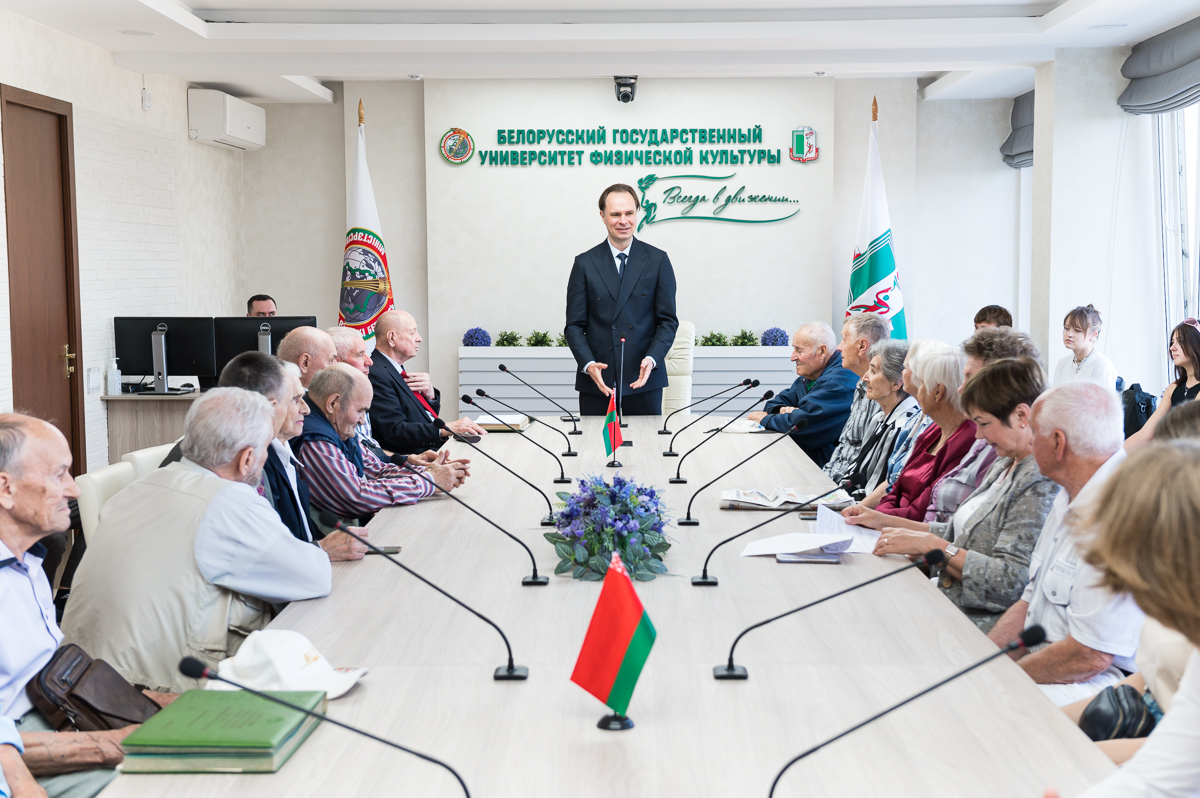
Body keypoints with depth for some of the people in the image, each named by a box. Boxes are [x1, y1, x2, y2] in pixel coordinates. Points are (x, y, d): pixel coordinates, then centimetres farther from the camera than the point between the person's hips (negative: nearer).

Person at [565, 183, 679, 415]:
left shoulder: (657, 260, 5)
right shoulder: (585, 264, 5)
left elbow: (668, 320, 3)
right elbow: (574, 325, 3)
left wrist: (651, 359, -14)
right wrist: (588, 364, -14)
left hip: (644, 379, 0)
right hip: (596, 380, 0)